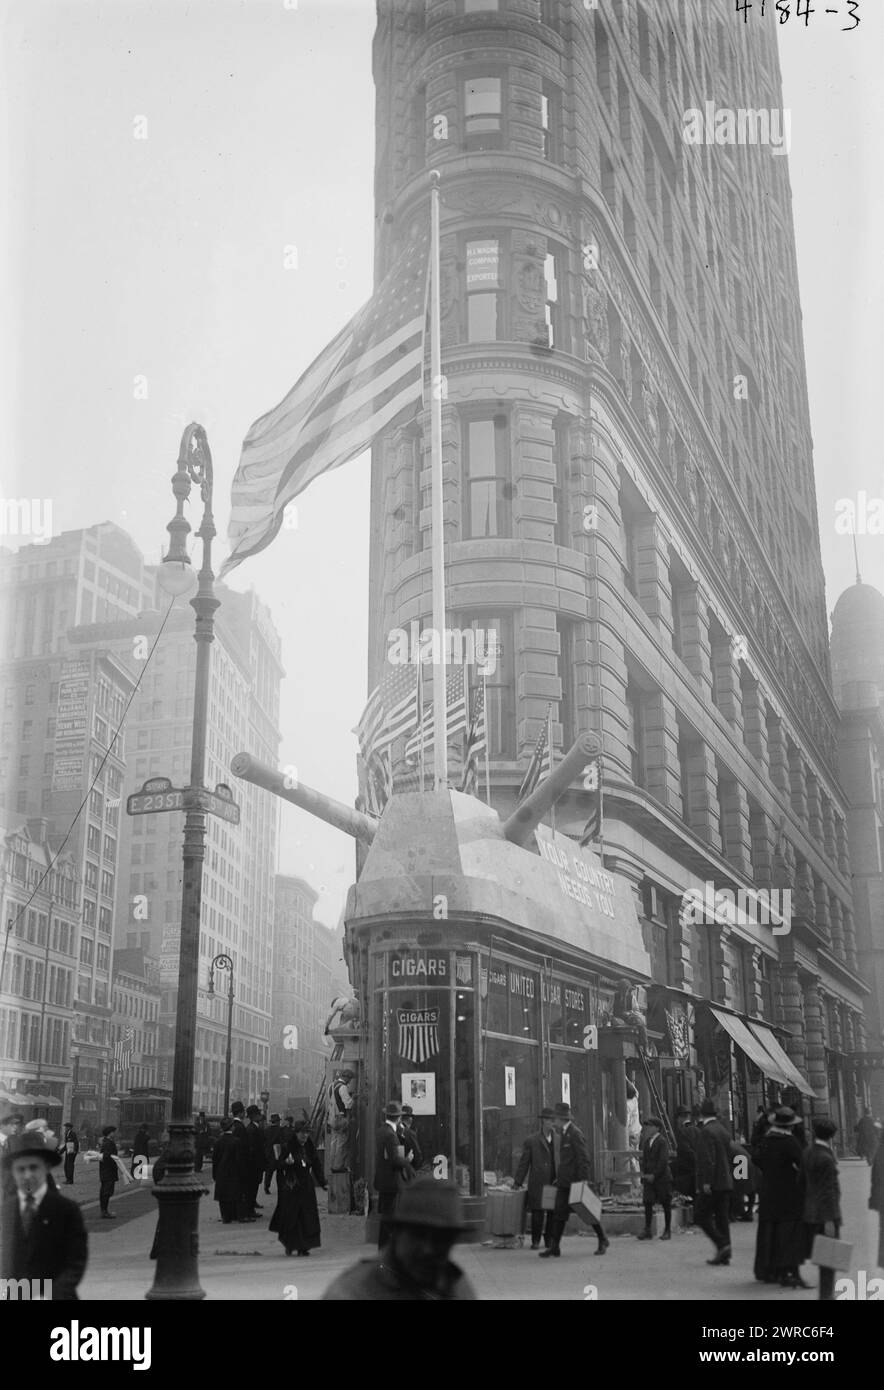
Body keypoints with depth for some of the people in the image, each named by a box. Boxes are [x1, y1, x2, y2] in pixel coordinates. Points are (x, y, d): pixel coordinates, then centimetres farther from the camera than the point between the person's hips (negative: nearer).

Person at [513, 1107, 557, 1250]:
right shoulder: (531, 1141, 3)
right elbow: (524, 1163, 5)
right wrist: (517, 1182, 3)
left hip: (555, 1184, 2)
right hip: (537, 1185, -2)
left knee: (553, 1213, 3)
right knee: (537, 1213, -2)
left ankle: (550, 1241, 18)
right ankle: (535, 1241, 12)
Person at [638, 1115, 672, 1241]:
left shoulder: (662, 1141, -9)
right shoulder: (646, 1141, 12)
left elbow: (663, 1161, -14)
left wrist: (654, 1175, -16)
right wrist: (644, 1174, 3)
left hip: (662, 1177, -6)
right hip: (649, 1178, 6)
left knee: (666, 1204, 3)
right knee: (647, 1202, -2)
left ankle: (667, 1231, 12)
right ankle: (648, 1230, 1)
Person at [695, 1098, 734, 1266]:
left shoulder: (706, 1132, -13)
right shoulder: (723, 1130, 13)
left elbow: (708, 1159, -21)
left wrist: (706, 1182, -21)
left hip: (712, 1184, -8)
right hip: (726, 1182, 8)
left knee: (701, 1215, 0)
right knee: (721, 1217, 10)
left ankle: (722, 1245, -11)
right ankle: (724, 1255, 10)